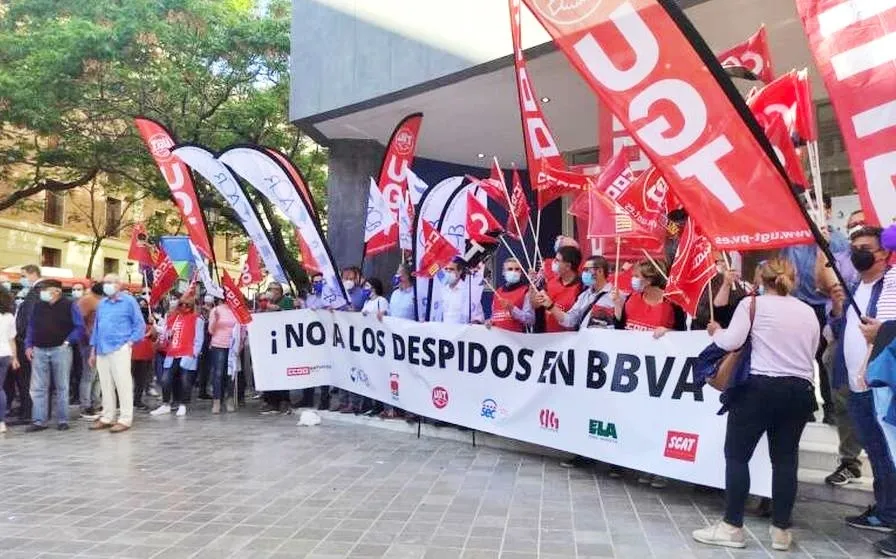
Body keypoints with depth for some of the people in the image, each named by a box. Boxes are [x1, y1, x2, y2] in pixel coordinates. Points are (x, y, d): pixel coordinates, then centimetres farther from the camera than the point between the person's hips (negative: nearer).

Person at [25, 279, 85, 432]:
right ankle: (39, 421, 9)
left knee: (62, 387, 4)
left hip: (60, 350, -4)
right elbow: (31, 327, 15)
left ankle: (62, 420, 11)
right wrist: (29, 346, 6)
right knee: (38, 388, 3)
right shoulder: (38, 305, 10)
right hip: (39, 351, 4)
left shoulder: (69, 305, -3)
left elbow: (80, 327, -4)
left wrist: (68, 341, -12)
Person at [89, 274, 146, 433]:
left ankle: (125, 419, -1)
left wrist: (131, 341, -10)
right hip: (102, 350, 6)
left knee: (123, 384, -5)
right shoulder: (102, 303, 16)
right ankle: (107, 418, 19)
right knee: (106, 386, 10)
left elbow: (140, 324, -1)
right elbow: (96, 326, 20)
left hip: (119, 349, -6)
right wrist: (93, 350, 17)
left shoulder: (128, 301, -1)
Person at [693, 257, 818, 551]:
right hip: (800, 391, 5)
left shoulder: (752, 304, -1)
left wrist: (716, 331, 10)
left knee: (736, 454, 4)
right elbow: (810, 354, 13)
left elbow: (731, 342, -9)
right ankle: (781, 530, 17)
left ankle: (732, 526, 7)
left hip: (761, 387, -5)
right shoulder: (808, 312, 13)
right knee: (785, 459, 11)